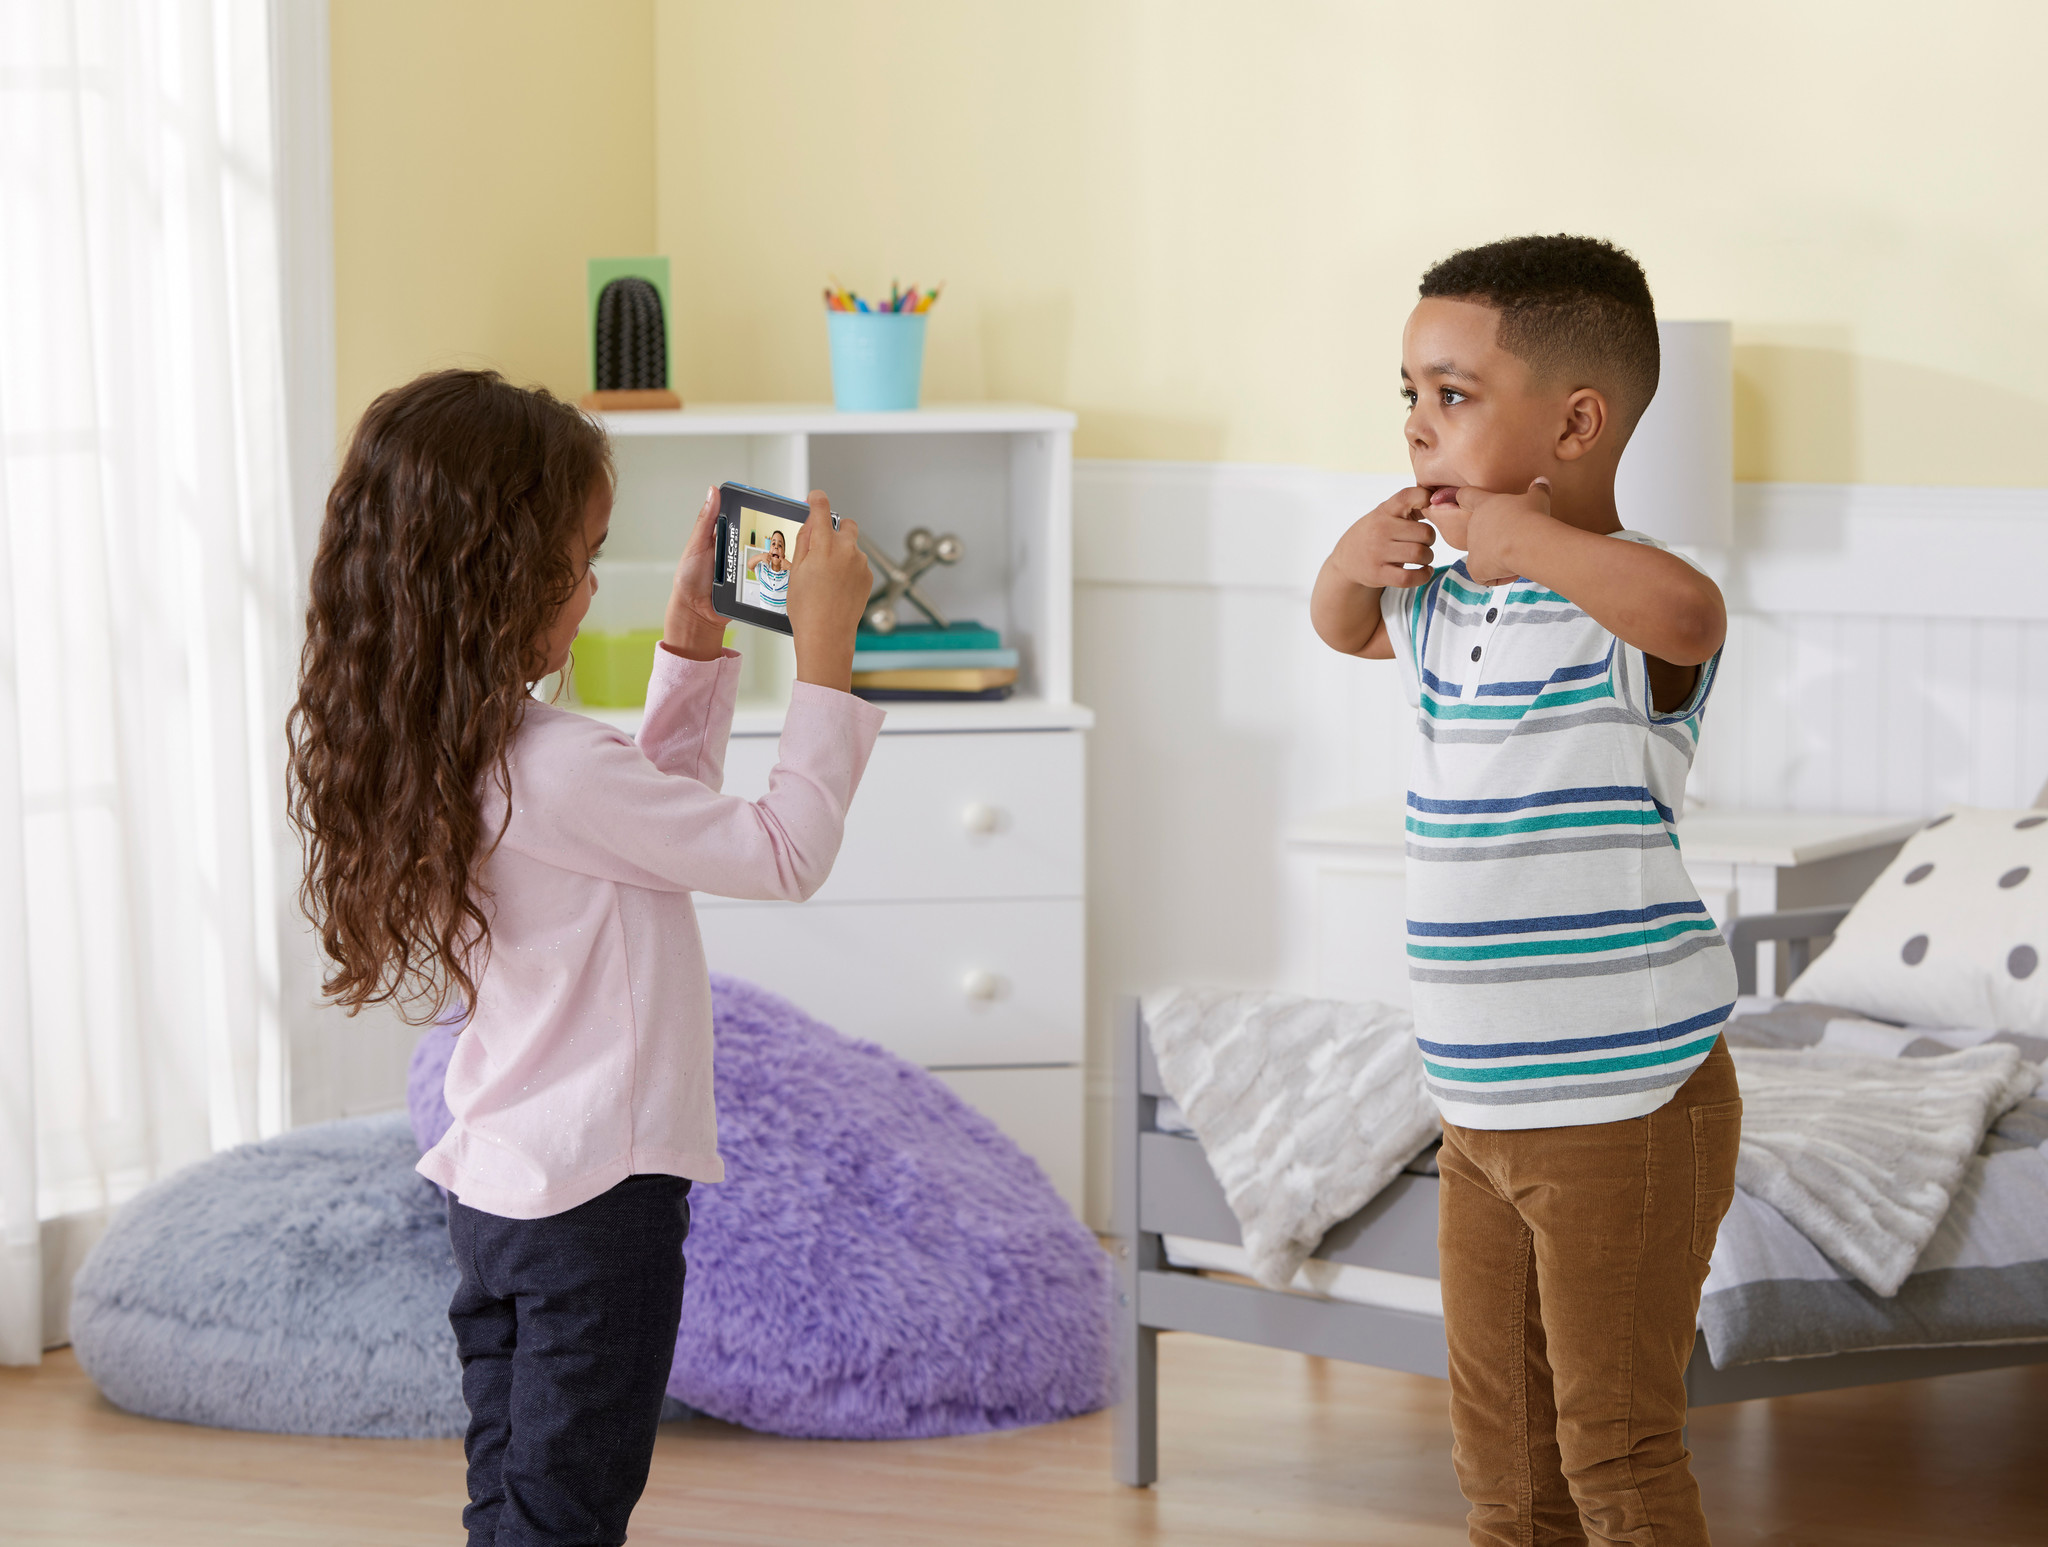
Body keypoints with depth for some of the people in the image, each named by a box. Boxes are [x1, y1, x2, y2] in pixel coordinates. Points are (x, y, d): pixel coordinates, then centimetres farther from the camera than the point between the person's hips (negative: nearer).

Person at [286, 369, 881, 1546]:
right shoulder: (556, 768, -24)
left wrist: (694, 643, 15)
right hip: (595, 1196, -9)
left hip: (495, 1184, 9)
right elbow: (784, 854, -16)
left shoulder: (432, 755, 5)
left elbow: (663, 819, 19)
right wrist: (825, 650, -11)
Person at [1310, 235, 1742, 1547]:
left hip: (1627, 1107, -8)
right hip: (1484, 1104, 8)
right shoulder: (1446, 610, 9)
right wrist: (1356, 563, 8)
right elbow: (1345, 630, 31)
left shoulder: (1619, 613, -17)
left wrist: (1524, 538, -31)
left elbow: (1690, 611, -42)